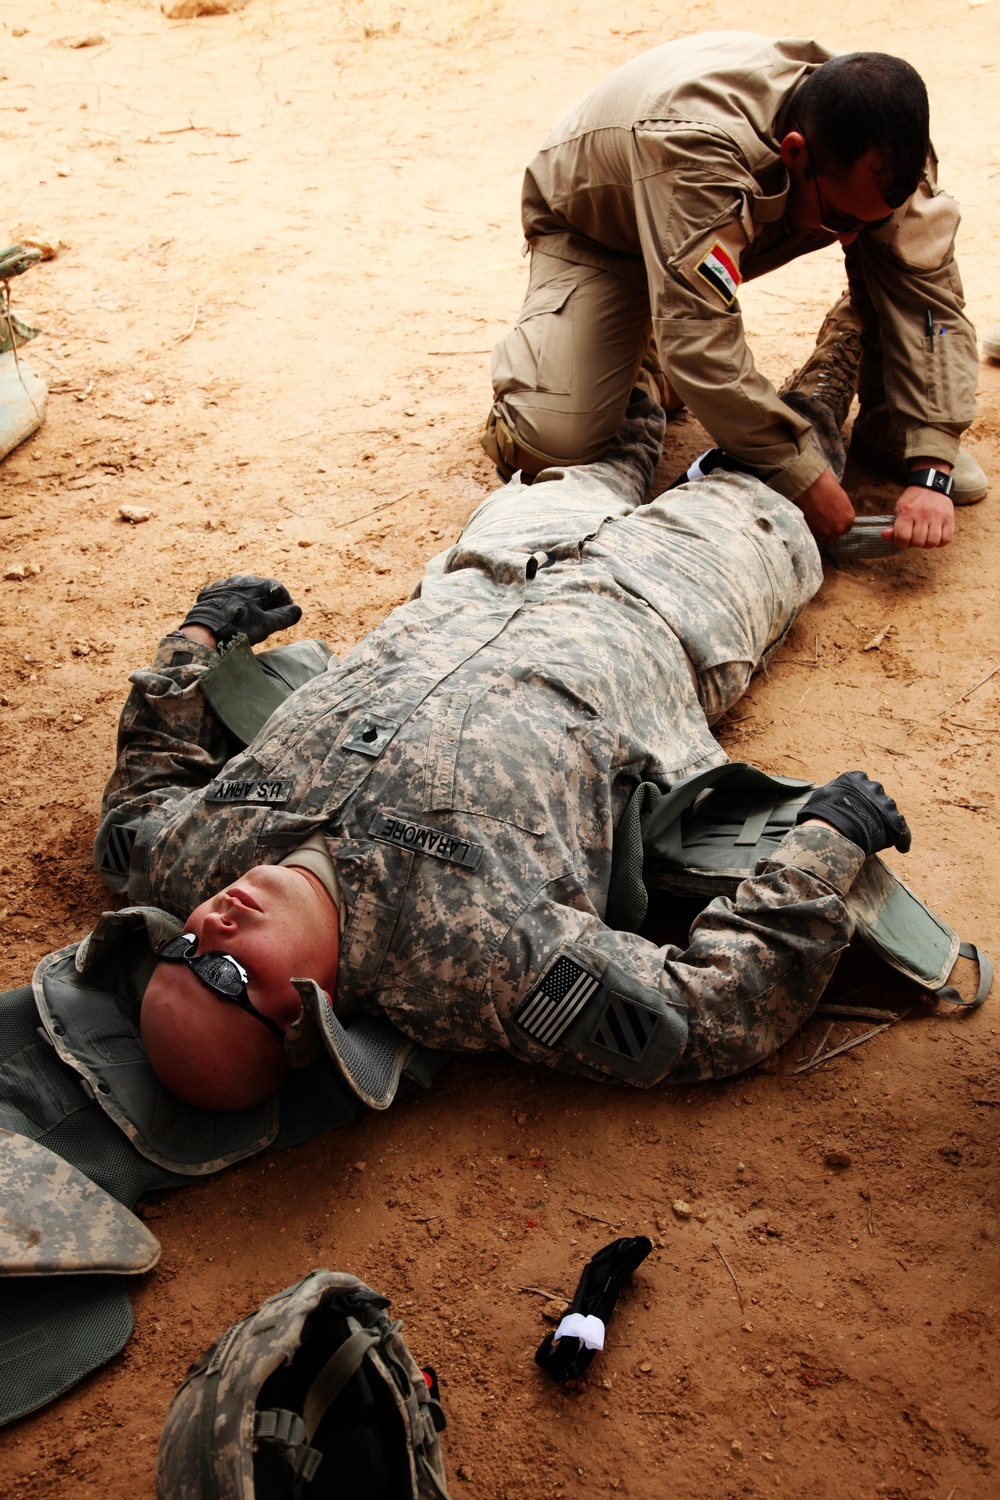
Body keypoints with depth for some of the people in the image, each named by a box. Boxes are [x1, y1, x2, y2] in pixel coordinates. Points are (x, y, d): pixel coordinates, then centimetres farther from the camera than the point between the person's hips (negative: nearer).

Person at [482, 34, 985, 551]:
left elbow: (930, 301, -23)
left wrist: (929, 471, -34)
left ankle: (887, 426, 0)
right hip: (593, 232, -4)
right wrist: (802, 476, -45)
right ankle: (642, 357, 8)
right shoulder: (693, 140, -45)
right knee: (547, 443, -25)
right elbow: (699, 335, -49)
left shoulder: (884, 151, -26)